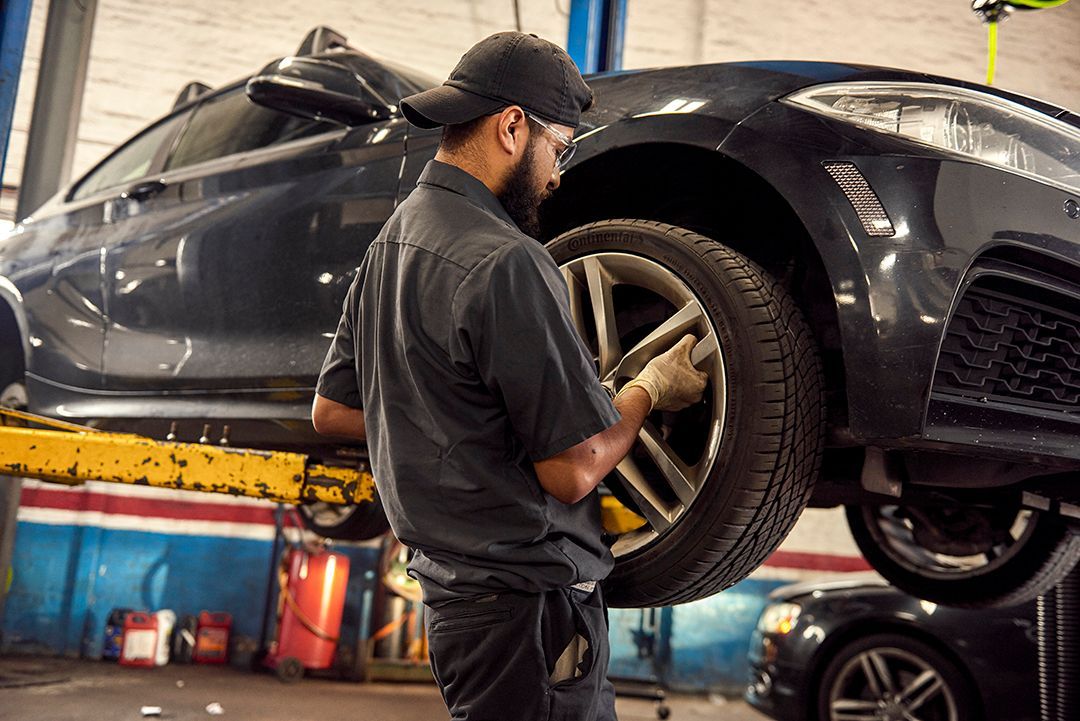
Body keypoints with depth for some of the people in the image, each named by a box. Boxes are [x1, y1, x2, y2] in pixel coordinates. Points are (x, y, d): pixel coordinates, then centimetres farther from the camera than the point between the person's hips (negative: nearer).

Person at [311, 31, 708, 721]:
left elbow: (332, 409, 17)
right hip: (528, 602, -9)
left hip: (448, 586, 9)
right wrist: (648, 390, -2)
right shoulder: (505, 262, -22)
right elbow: (573, 471, -19)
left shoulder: (390, 243, 8)